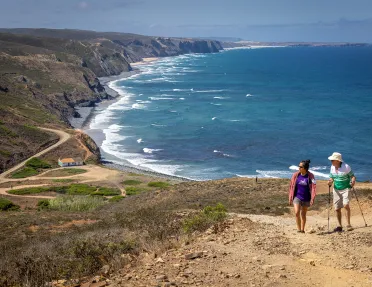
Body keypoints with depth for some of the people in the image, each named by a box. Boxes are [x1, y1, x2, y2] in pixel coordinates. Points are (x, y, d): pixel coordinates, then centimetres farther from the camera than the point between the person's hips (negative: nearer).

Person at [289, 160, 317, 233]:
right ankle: (298, 229, -5)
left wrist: (312, 199, -13)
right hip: (297, 197, 0)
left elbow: (313, 188, -8)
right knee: (297, 212, -16)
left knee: (303, 214, 11)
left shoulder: (310, 176, -9)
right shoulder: (296, 175, -4)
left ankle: (302, 229, 26)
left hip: (306, 198, 0)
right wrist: (290, 198, 3)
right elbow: (291, 186, 3)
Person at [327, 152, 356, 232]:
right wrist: (330, 182, -10)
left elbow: (352, 176, -9)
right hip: (336, 189, 5)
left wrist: (353, 181, -30)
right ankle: (340, 226, 19)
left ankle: (348, 224, -10)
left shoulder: (346, 167, -15)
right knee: (337, 209, 5)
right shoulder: (332, 167, 0)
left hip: (345, 189, -5)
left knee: (346, 205, -23)